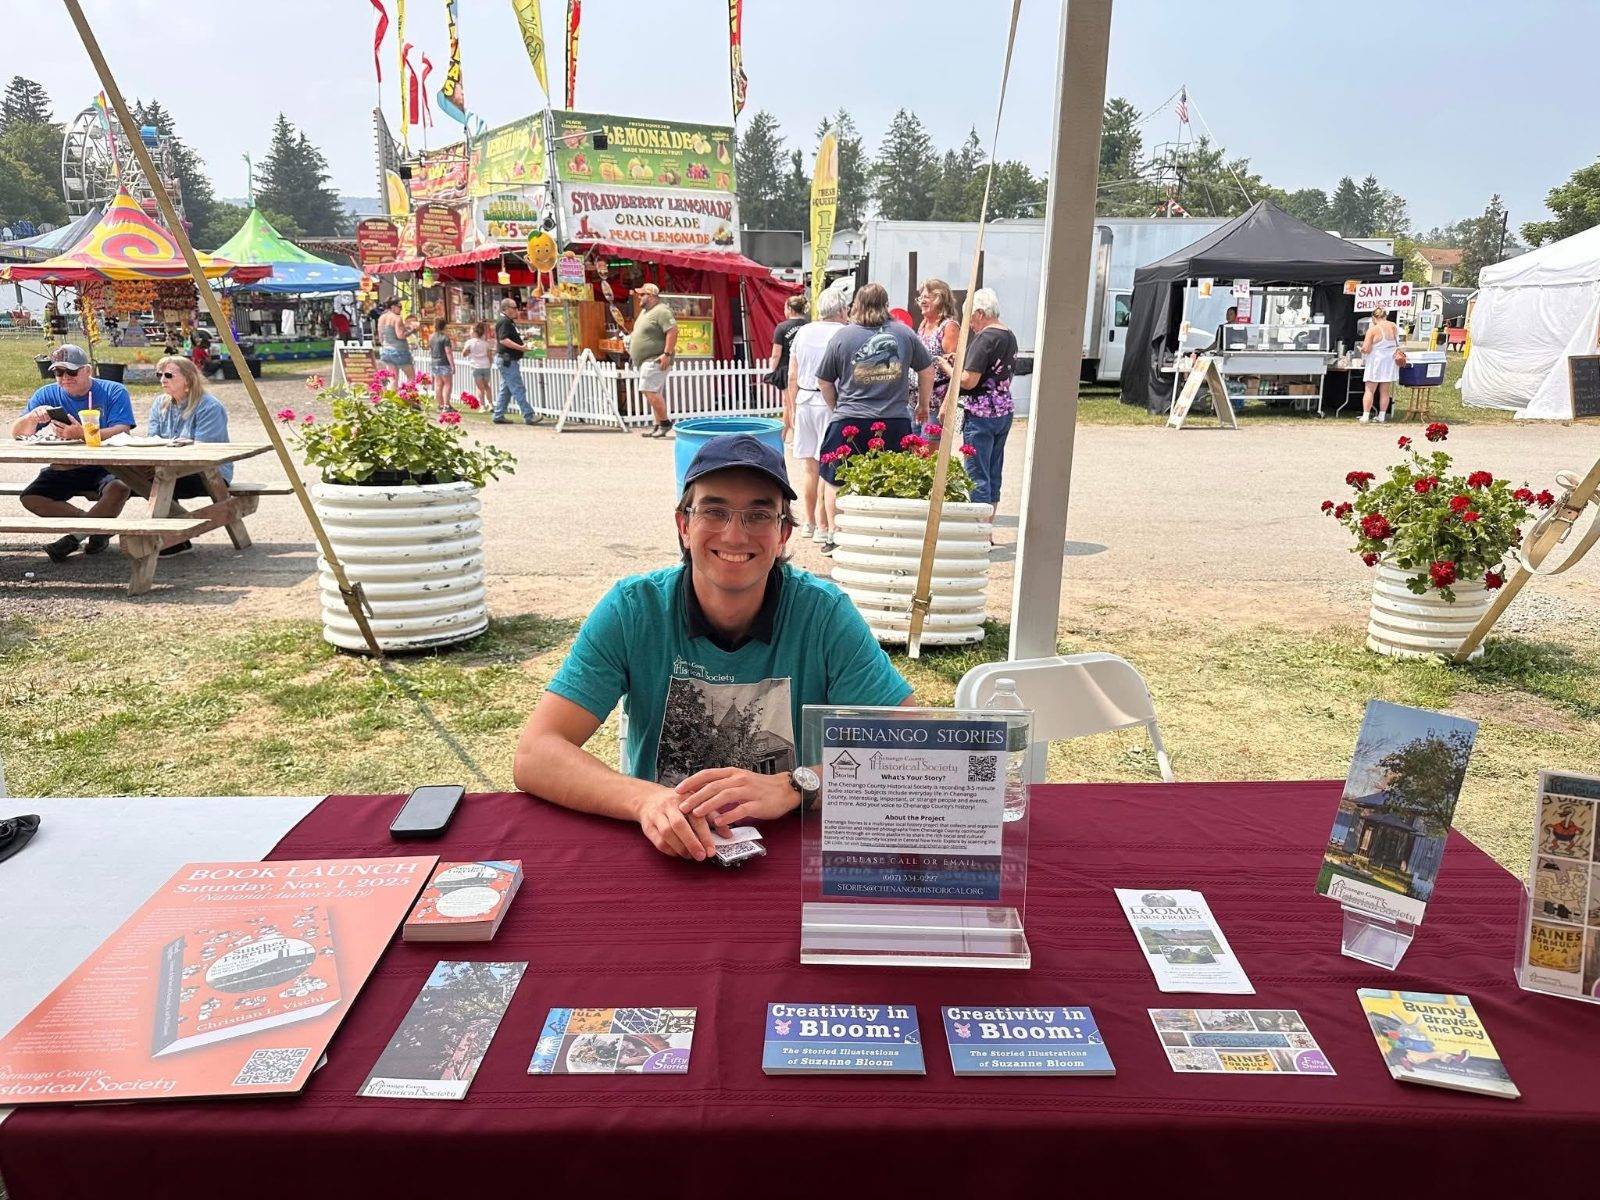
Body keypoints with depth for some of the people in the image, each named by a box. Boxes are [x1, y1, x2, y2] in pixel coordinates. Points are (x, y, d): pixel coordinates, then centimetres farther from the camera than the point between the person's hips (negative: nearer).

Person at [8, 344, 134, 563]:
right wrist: (32, 417, -24)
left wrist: (82, 434, -37)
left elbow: (121, 432, -20)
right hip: (64, 469, 4)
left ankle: (74, 536, -14)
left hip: (105, 465, -4)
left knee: (119, 488, -36)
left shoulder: (114, 392, -5)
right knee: (30, 498, -18)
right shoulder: (47, 395, 6)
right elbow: (17, 433, 0)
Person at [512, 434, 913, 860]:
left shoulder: (825, 613, -8)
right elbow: (534, 757, -13)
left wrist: (793, 787, -27)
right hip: (660, 852, 1)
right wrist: (646, 799, -30)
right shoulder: (631, 609, -8)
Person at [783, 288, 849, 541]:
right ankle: (823, 527, 2)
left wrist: (792, 408, 18)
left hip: (804, 400, 5)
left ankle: (808, 522, 21)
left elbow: (792, 377, 11)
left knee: (809, 467, 13)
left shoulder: (803, 332, 9)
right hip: (831, 403, -5)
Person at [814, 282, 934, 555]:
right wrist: (923, 405, 29)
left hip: (850, 422, -1)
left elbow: (824, 381, 7)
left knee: (835, 481, 14)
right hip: (895, 423, 2)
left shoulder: (843, 336, 0)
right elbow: (927, 370, 14)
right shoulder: (904, 333, 4)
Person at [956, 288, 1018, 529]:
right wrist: (962, 361, 15)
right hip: (1003, 412, 9)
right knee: (993, 475, 14)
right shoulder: (1010, 337, 12)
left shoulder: (984, 338, -15)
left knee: (977, 475, -3)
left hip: (981, 415, -9)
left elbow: (968, 381, -20)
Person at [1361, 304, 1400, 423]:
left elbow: (1366, 349, -17)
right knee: (1384, 391, 10)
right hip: (1390, 363, 5)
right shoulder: (1393, 326, 1)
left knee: (1369, 390, 1)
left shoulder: (1372, 330, -15)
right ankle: (1382, 417, 13)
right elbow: (1397, 344, 15)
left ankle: (1365, 416, -4)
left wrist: (1362, 348, 4)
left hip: (1376, 362, -5)